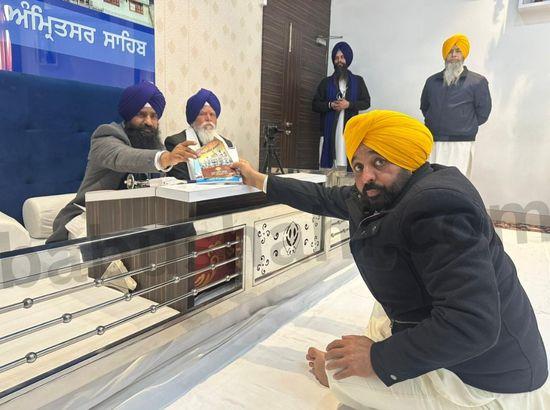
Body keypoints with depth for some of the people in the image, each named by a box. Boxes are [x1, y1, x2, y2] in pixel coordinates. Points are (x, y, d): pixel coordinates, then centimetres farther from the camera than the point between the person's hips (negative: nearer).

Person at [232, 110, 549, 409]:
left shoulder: (437, 208, -31)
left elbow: (471, 324, -35)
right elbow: (325, 199, 10)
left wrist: (378, 358, -24)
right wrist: (260, 180, 17)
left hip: (484, 380, -9)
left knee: (336, 370, -3)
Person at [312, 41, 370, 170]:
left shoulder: (358, 81, 11)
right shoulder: (326, 82, 13)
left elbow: (366, 102, 8)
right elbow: (315, 105, 10)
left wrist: (349, 104, -9)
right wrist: (330, 105, -9)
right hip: (329, 130, 1)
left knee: (347, 165, -10)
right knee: (327, 164, -4)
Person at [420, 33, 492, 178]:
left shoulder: (477, 81, 4)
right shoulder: (432, 81, 15)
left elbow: (483, 112, 4)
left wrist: (464, 126, 7)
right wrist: (435, 124, 13)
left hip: (461, 144, -3)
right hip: (433, 143, 3)